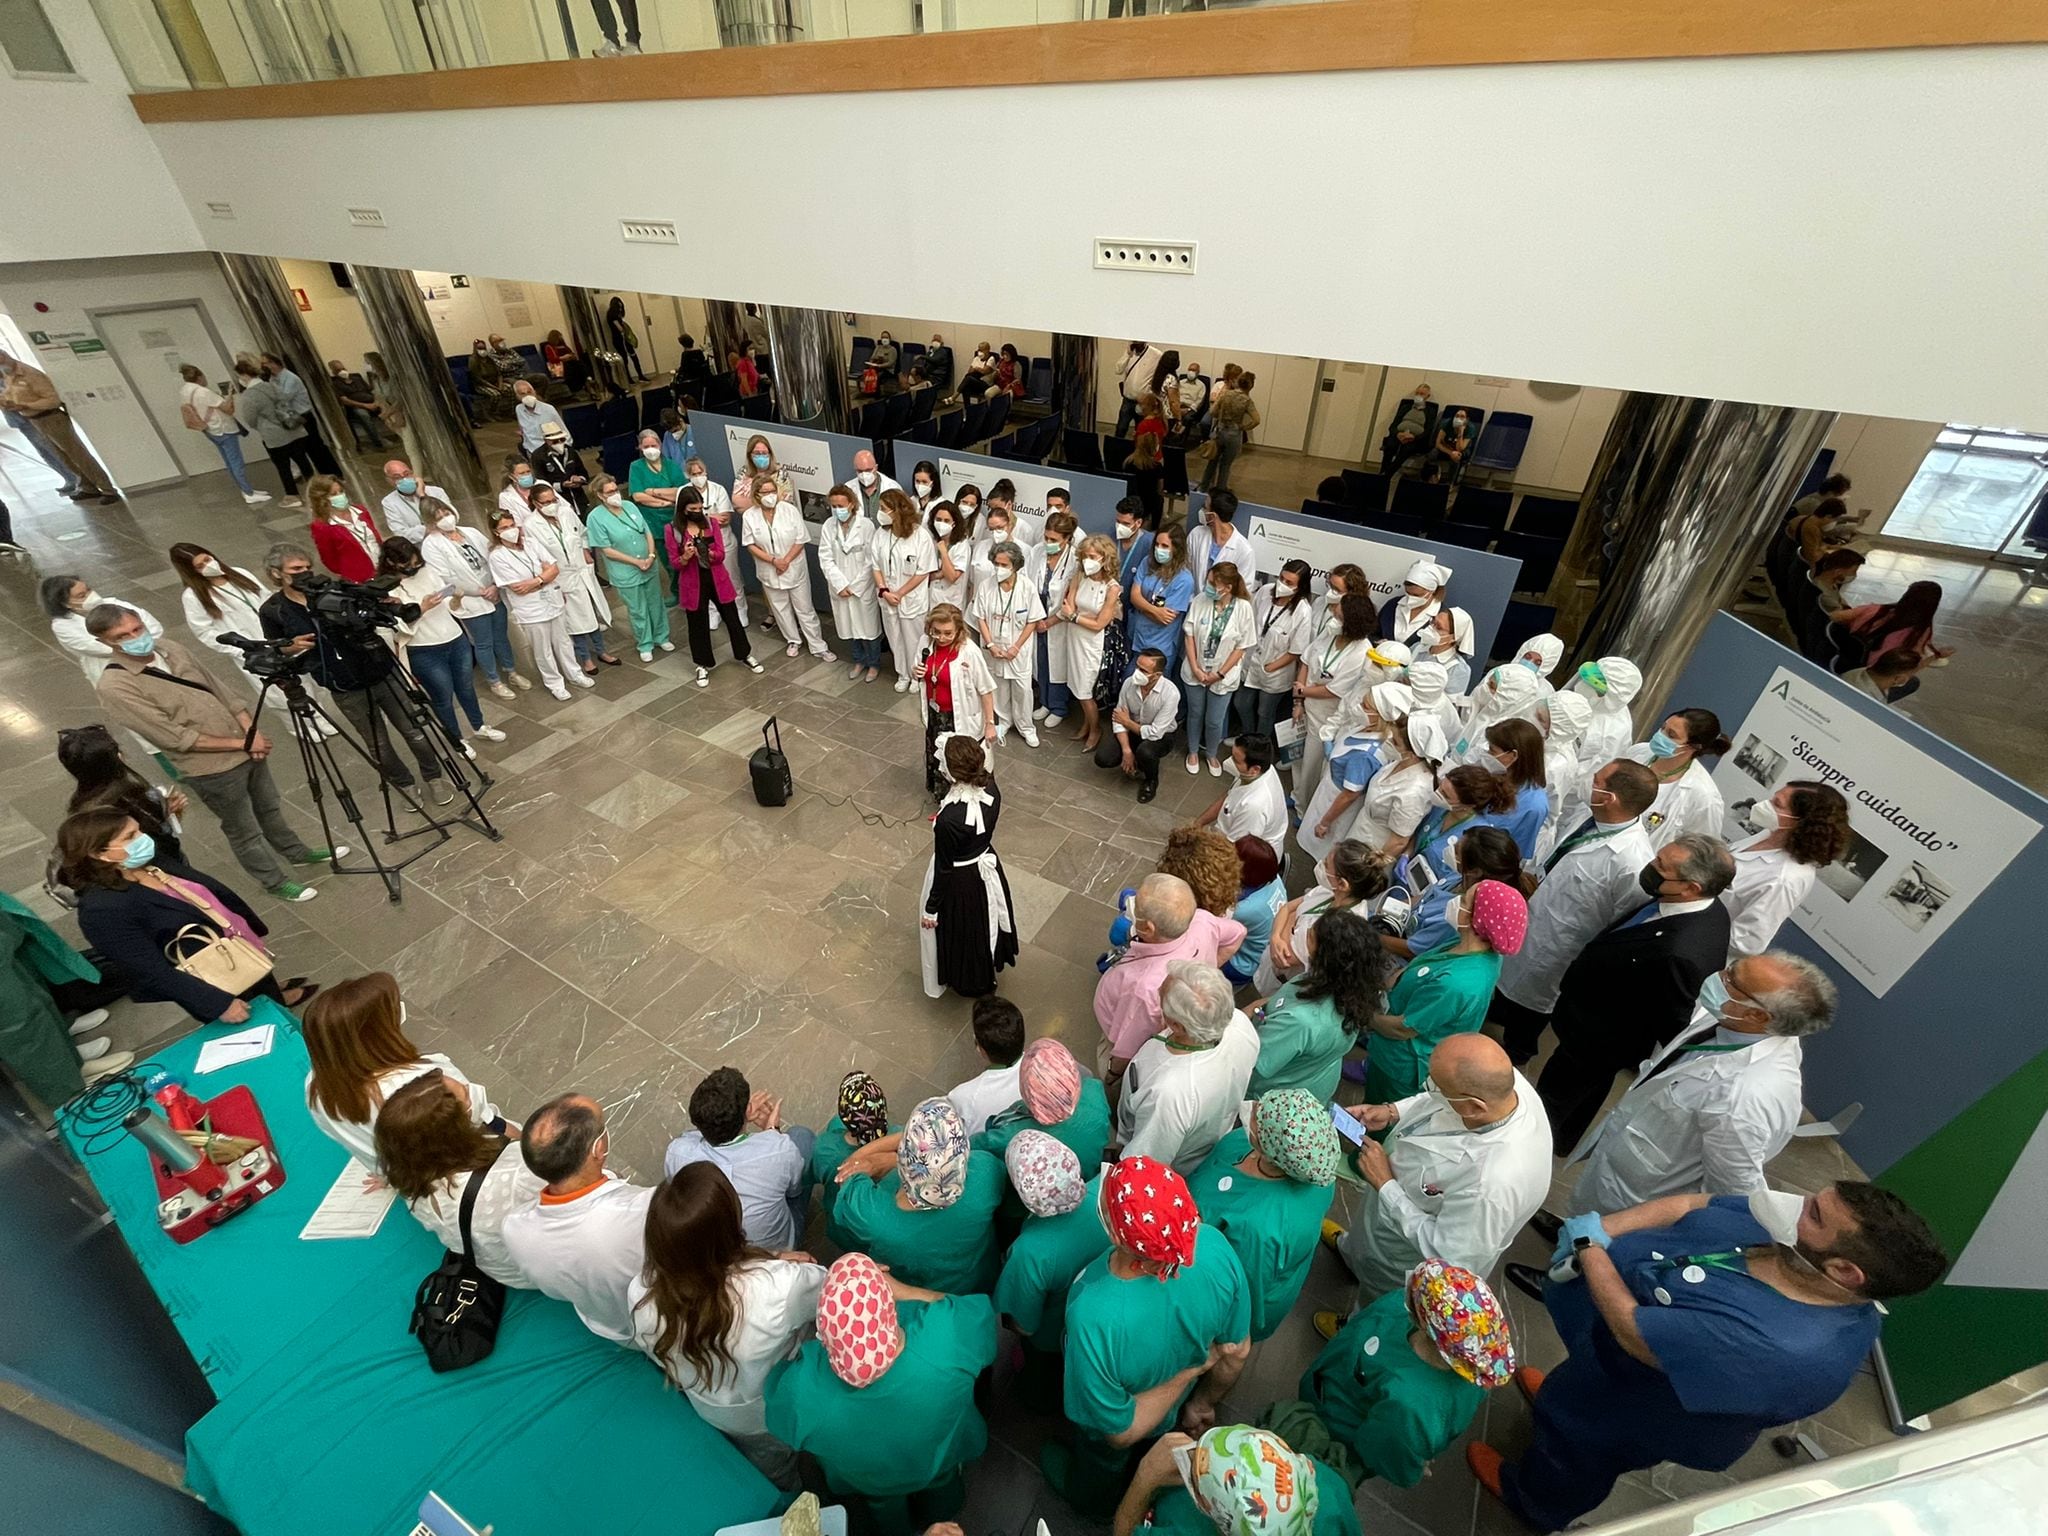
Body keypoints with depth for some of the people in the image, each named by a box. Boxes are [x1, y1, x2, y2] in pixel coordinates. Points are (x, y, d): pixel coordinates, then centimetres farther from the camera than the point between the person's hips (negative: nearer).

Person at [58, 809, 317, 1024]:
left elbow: (215, 893, 9)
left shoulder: (151, 863, -7)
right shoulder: (103, 910, -28)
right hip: (214, 988, -7)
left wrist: (253, 929, 15)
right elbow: (153, 973, -28)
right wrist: (218, 1004, -28)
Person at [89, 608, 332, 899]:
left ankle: (298, 853, 46)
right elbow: (175, 738, -20)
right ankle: (276, 882, 28)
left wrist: (251, 731, -6)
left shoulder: (168, 648, 0)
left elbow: (218, 690, 7)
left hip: (245, 750, 6)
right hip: (210, 770, -6)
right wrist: (241, 743, -17)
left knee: (270, 808, 25)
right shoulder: (114, 687, -18)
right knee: (244, 831, 11)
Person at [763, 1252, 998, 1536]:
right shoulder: (947, 1336, -48)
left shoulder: (802, 1388, -44)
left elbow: (784, 1424, -17)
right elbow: (982, 1311, -23)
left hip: (867, 1482, 0)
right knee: (942, 1491, 38)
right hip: (942, 1456, 1)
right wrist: (896, 1287, -24)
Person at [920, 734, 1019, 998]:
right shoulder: (991, 791, -22)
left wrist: (931, 909, -10)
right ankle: (989, 967, 61)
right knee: (985, 923, 33)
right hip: (987, 867, 6)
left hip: (959, 882, -6)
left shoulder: (948, 820, -38)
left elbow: (944, 869, -23)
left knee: (961, 932, 24)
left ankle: (970, 982, 52)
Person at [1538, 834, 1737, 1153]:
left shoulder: (1680, 954, -44)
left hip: (1597, 1039, -7)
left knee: (1555, 1095, 21)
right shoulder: (1706, 909, -16)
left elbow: (1675, 1026, -28)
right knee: (1585, 1095, 32)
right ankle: (1563, 1141, 57)